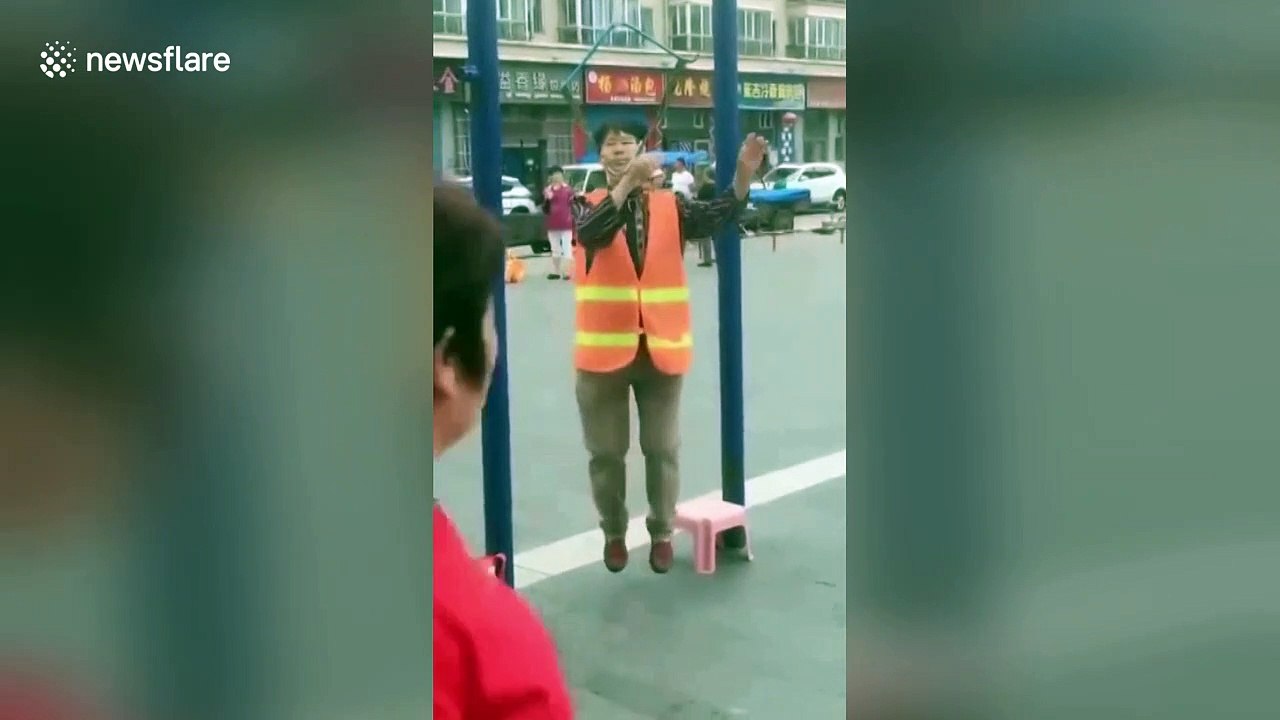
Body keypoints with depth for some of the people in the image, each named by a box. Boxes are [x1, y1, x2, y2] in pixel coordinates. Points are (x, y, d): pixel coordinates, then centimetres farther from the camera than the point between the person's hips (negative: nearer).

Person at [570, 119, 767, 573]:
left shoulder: (671, 206, 2)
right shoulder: (588, 205, -1)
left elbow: (717, 216, -14)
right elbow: (591, 231, -24)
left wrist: (744, 174, -30)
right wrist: (628, 182, -36)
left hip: (661, 348, 1)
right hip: (605, 349, -1)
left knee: (662, 449, 13)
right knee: (606, 452, 12)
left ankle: (662, 532, 32)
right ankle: (614, 533, 32)